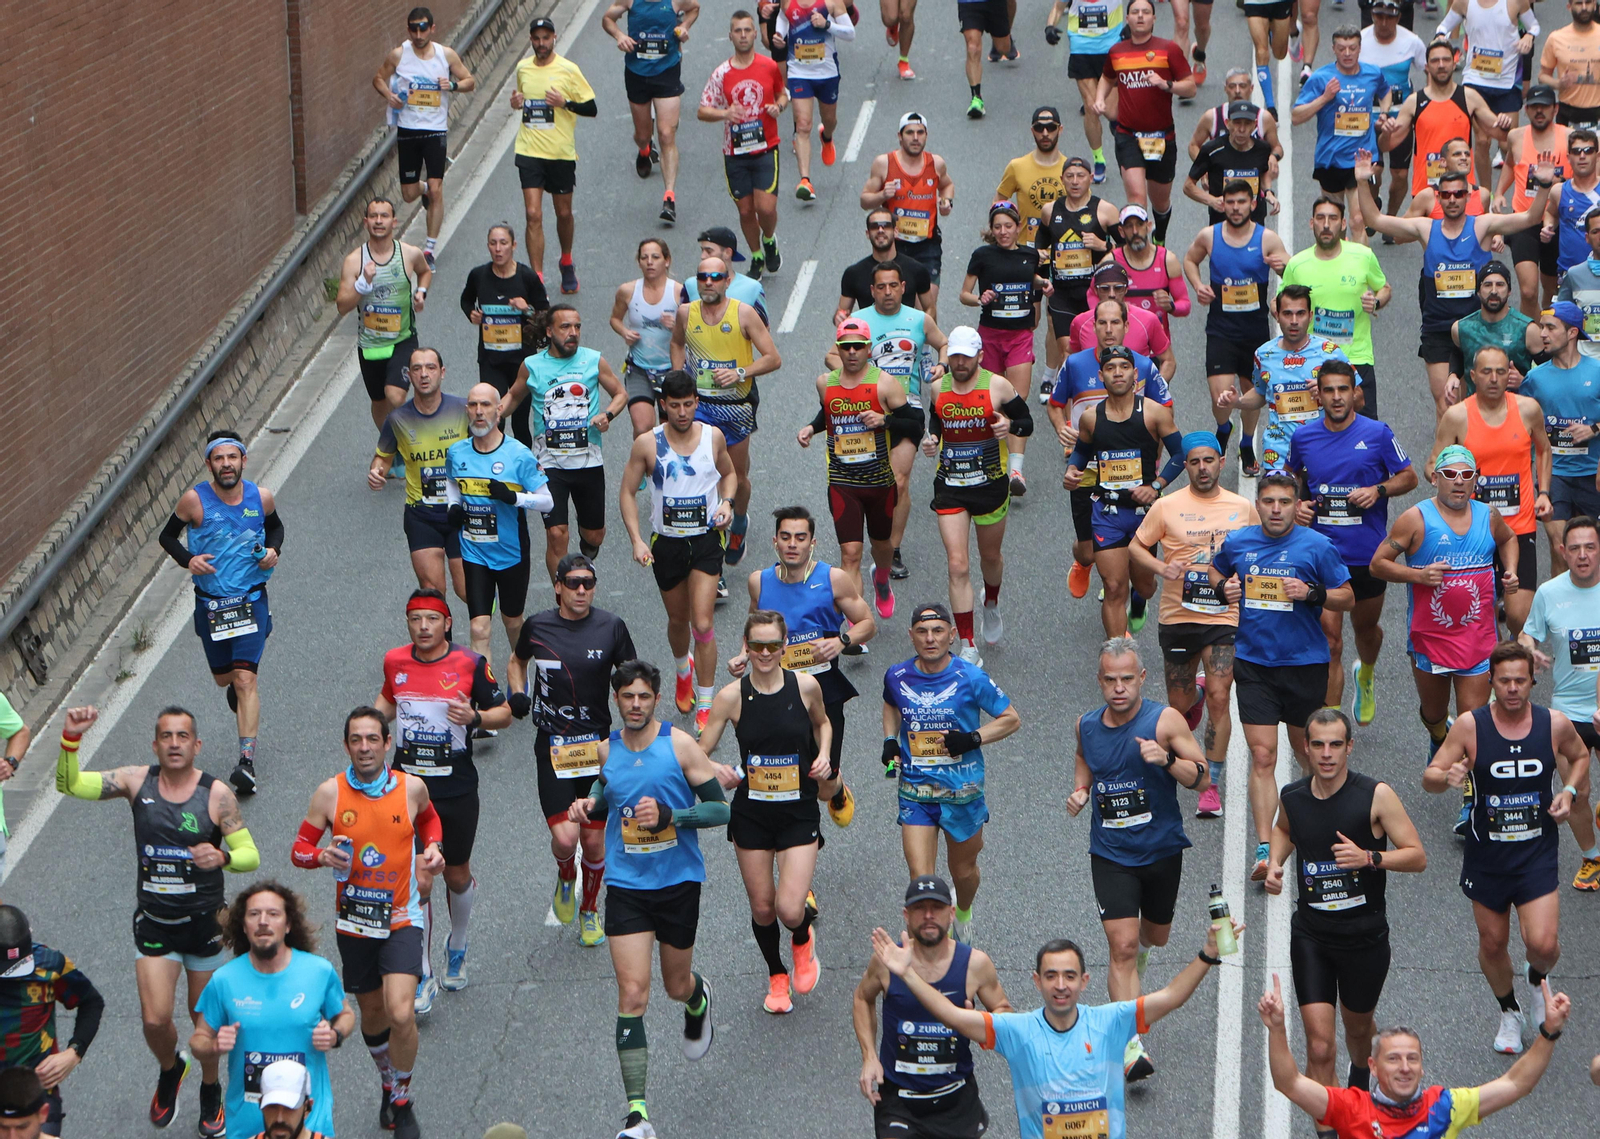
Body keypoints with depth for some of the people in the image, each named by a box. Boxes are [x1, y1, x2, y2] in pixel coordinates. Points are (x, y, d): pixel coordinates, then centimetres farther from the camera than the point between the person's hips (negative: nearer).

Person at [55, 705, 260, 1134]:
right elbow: (70, 785, -10)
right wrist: (70, 739, -27)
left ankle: (210, 1091, 35)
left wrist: (223, 857, -32)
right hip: (154, 923, 1)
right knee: (155, 1019, -4)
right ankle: (170, 1070, 29)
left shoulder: (216, 794, -10)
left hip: (204, 922, -1)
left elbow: (251, 855, -10)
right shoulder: (137, 782, -4)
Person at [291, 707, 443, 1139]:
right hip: (353, 922, 2)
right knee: (372, 1014, 16)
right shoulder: (330, 793, -8)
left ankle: (402, 1102, 7)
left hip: (401, 920, -1)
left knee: (401, 1015, -16)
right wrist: (321, 856, -22)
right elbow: (300, 848, 0)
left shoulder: (411, 787, -6)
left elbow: (429, 818, 18)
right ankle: (389, 1084, 44)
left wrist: (433, 848, -2)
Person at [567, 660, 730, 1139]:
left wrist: (670, 816, -23)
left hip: (678, 883, -1)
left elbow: (721, 808, -8)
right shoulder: (606, 750, 3)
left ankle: (698, 1000, 57)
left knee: (677, 985, 15)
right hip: (626, 885, 1)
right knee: (632, 995, -10)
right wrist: (590, 805, 0)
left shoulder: (680, 745, -9)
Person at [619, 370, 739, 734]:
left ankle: (705, 705, -5)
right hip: (666, 543, 1)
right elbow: (628, 492, -1)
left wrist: (726, 502, -5)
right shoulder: (647, 444, -9)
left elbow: (728, 473, 16)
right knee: (678, 620, 18)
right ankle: (684, 670, 51)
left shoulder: (713, 437, -3)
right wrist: (636, 540, -12)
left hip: (706, 540, -1)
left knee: (702, 624, -12)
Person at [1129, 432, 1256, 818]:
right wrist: (1159, 566, -15)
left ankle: (1210, 786, -5)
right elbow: (1136, 547, 5)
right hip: (1177, 616, 1)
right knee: (1178, 705, 10)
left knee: (1219, 698, -13)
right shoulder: (1167, 507, -2)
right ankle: (1194, 695, 50)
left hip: (1225, 617, -1)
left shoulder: (1242, 507, 4)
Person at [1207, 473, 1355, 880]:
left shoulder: (1317, 546, -7)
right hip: (1253, 664, 1)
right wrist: (1223, 589, -1)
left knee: (1305, 750, 15)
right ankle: (1264, 850, -10)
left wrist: (1312, 593, -19)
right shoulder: (1237, 543, 1)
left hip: (1305, 664, -1)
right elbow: (1216, 570, 22)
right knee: (1262, 757, -7)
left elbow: (1348, 598, -1)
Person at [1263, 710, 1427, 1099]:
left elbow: (1418, 857, -10)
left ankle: (1362, 1070, 56)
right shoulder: (1291, 797, -1)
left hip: (1364, 935, -1)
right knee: (1319, 1047, -11)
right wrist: (1274, 863, 5)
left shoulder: (1376, 796, -11)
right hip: (1310, 933, 1)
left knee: (1358, 1028, 22)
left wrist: (1369, 858, -26)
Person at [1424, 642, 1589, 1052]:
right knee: (1492, 943, 11)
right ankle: (1509, 1012, 39)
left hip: (1538, 852, 0)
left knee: (1542, 944, -13)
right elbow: (1429, 777, -7)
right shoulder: (1470, 725, -11)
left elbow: (1579, 756, 15)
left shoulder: (1555, 724, -7)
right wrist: (1447, 776, -30)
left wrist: (1569, 791, -4)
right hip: (1486, 853, 0)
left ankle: (1537, 976, 24)